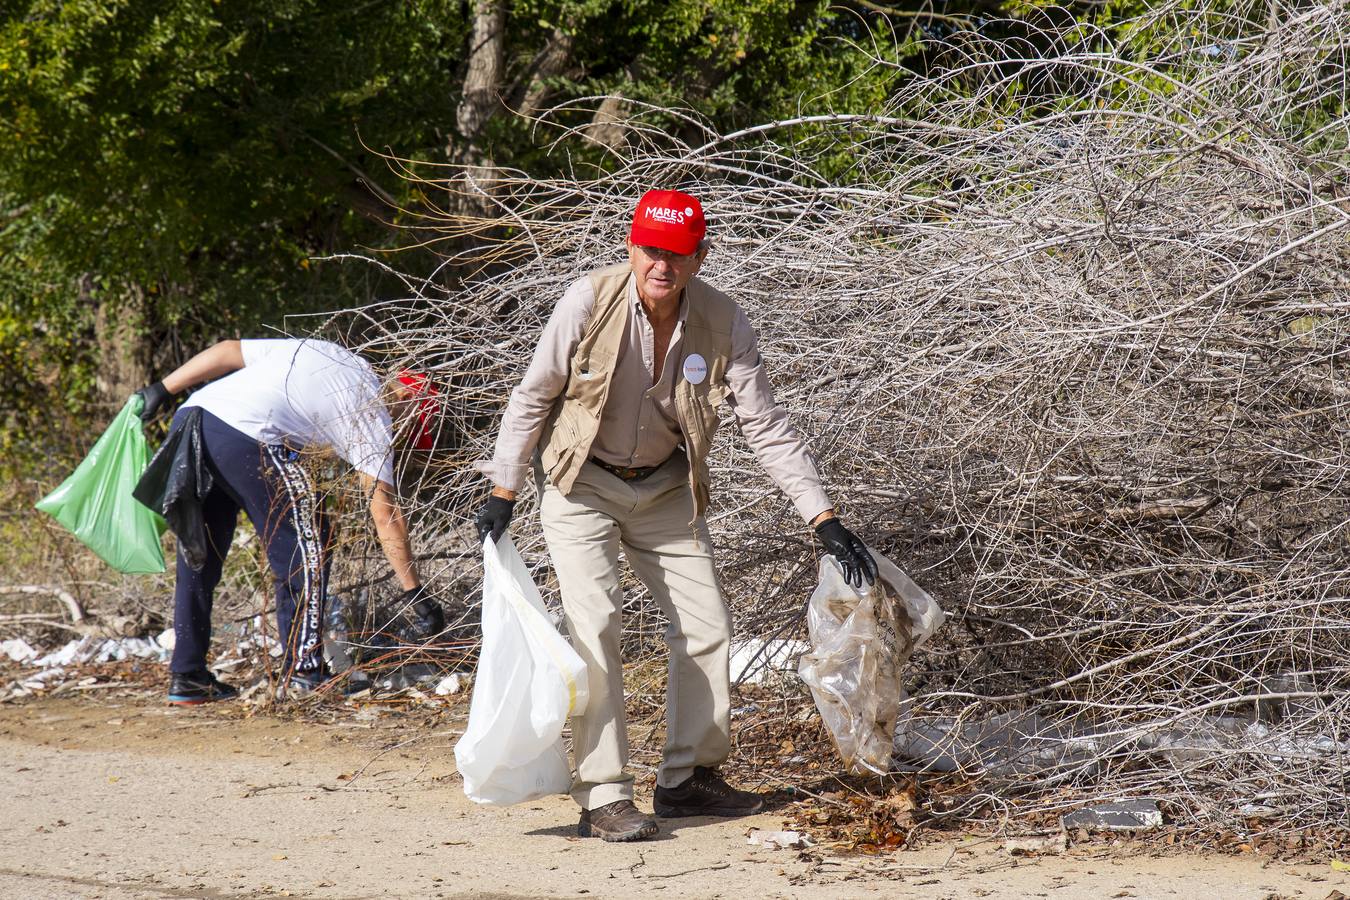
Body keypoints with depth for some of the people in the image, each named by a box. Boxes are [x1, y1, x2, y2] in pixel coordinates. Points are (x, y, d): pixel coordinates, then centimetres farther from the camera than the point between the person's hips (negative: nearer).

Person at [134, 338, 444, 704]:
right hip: (244, 438, -7)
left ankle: (187, 678, 22)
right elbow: (384, 511, 8)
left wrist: (162, 389, 26)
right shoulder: (372, 414, 11)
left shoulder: (313, 350, 29)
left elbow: (228, 352, 23)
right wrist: (413, 592, 11)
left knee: (198, 558, 18)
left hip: (188, 416, 7)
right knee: (306, 548, 8)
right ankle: (301, 675, 8)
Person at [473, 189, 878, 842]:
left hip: (664, 489, 4)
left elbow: (767, 427, -10)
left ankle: (689, 776, 19)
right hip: (581, 487, -3)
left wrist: (824, 520, -15)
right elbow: (533, 397, -10)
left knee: (707, 626, 2)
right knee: (594, 627, -16)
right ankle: (603, 798, -14)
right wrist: (503, 493, -9)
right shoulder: (589, 303, -22)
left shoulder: (722, 323, -16)